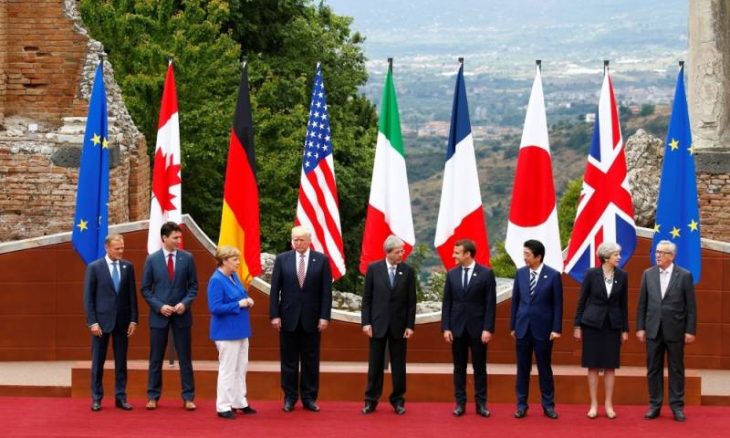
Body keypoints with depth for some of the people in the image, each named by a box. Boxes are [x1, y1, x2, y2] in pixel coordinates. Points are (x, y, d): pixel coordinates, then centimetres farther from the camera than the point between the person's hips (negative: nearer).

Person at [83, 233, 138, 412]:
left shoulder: (128, 267, 4)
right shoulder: (94, 267, -5)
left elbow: (132, 295, 6)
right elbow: (88, 297, -5)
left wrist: (133, 320, 1)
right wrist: (92, 322, -11)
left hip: (122, 321, 3)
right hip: (101, 320, -3)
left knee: (121, 362, 6)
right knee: (98, 362, 3)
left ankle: (120, 397, 12)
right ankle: (96, 398, 10)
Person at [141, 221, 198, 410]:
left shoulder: (187, 258, 0)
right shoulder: (152, 259, -2)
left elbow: (193, 286, 3)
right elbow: (146, 289, 1)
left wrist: (185, 303, -13)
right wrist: (159, 306, -11)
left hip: (181, 315, 0)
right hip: (159, 315, 0)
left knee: (185, 358, 3)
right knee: (156, 358, 6)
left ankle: (188, 398, 8)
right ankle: (153, 396, 13)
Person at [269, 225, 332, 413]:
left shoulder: (321, 260, 0)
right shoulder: (282, 259, 1)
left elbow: (326, 291, -1)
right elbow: (275, 290, 1)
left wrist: (324, 317, -7)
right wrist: (274, 315, -5)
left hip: (312, 319, 0)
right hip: (288, 318, 0)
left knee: (311, 361, 5)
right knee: (289, 360, 6)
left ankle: (309, 398, 14)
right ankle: (290, 397, 14)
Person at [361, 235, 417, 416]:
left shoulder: (408, 271, 0)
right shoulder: (373, 269, -2)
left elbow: (411, 301, 1)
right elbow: (366, 298, 1)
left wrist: (410, 325, -3)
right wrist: (366, 322, -5)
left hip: (399, 325, 1)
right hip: (378, 324, -1)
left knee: (398, 365, 5)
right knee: (375, 364, 4)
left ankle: (398, 400, 15)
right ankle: (371, 400, 12)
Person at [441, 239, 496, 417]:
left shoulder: (486, 273, -4)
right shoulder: (452, 274, 5)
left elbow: (490, 303, -5)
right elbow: (447, 303, 6)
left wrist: (488, 329, -11)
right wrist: (446, 327, -2)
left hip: (478, 327, -3)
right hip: (457, 327, 3)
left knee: (479, 367, 3)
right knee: (459, 367, 6)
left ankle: (481, 403, 8)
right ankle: (460, 403, 11)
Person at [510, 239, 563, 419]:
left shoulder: (553, 275, -7)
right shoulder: (520, 273, 3)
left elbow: (558, 304, -5)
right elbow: (515, 301, 8)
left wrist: (557, 329, -8)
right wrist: (513, 326, 7)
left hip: (543, 328, -3)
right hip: (523, 328, 3)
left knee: (544, 368, 4)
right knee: (523, 368, 7)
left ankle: (548, 405, 12)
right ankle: (522, 404, 13)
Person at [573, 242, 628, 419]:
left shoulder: (622, 276, 2)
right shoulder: (591, 274, -6)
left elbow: (624, 304, 7)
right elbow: (582, 300, -1)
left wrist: (625, 329, 6)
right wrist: (577, 325, -3)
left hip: (613, 324, 2)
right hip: (592, 323, -2)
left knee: (610, 366, 3)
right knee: (593, 365, 1)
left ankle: (609, 405, 10)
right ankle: (594, 405, 7)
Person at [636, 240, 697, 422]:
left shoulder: (684, 275, -3)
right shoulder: (648, 274, 5)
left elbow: (691, 306, -2)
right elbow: (642, 303, 7)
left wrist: (691, 330, -7)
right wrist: (640, 327, 2)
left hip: (675, 330, -2)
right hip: (653, 330, 2)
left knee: (676, 369, 4)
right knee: (653, 369, 6)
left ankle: (677, 406, 10)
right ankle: (654, 405, 13)